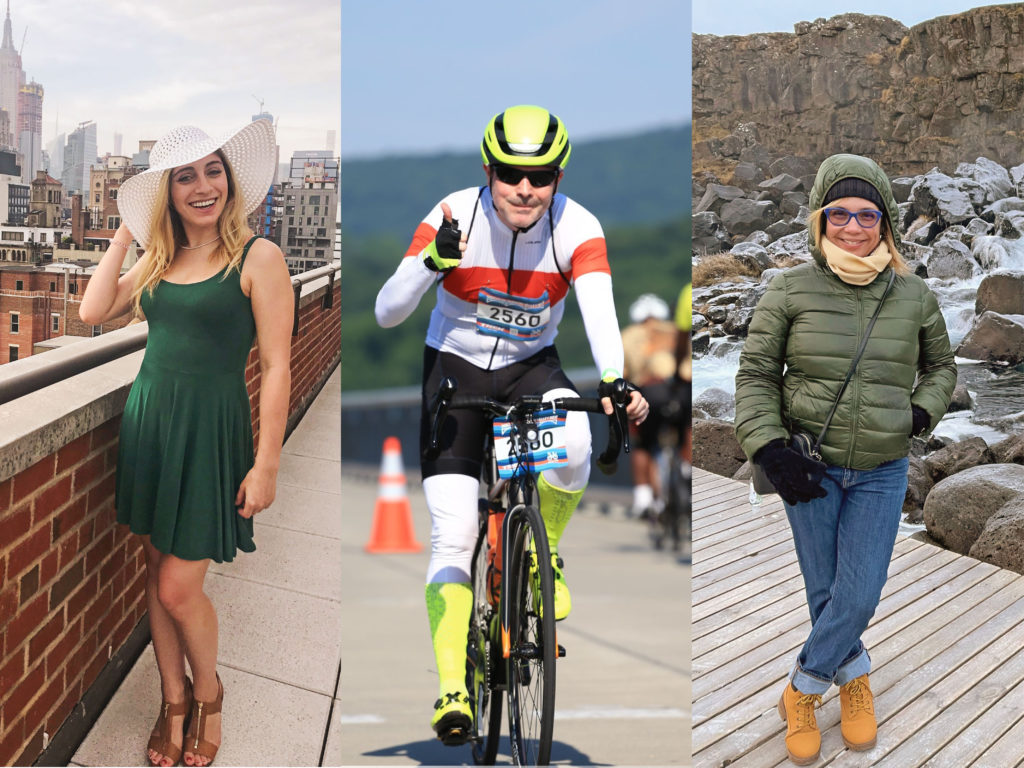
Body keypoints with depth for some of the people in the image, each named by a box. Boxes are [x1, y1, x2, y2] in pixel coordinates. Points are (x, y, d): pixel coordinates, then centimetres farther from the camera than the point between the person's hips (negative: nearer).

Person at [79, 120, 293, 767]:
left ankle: (209, 695, 24)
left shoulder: (258, 258, -11)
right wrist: (126, 232, 2)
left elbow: (276, 366, -11)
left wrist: (267, 464, -13)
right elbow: (94, 312, 1)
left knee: (179, 588, -2)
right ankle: (175, 703, 27)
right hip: (148, 417, 6)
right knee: (158, 574, 11)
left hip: (212, 427, -6)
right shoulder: (158, 259, 7)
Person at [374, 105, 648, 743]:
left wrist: (615, 382, -54)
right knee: (453, 535, -14)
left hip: (532, 367, 1)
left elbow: (601, 313, -34)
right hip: (454, 367, -1)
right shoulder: (456, 215, -21)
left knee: (573, 447, -32)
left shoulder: (577, 228, -19)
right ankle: (453, 689, -13)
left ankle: (543, 553, -2)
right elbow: (386, 314, -24)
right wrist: (432, 262, -44)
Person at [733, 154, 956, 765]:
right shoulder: (791, 291, -9)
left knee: (859, 597, -4)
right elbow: (756, 374, -4)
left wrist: (921, 413, -4)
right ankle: (854, 678, 30)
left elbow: (941, 368, 14)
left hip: (882, 473, 1)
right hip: (811, 466, -1)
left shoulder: (915, 297, -3)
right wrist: (771, 450, -15)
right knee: (825, 592, 5)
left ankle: (801, 692, 18)